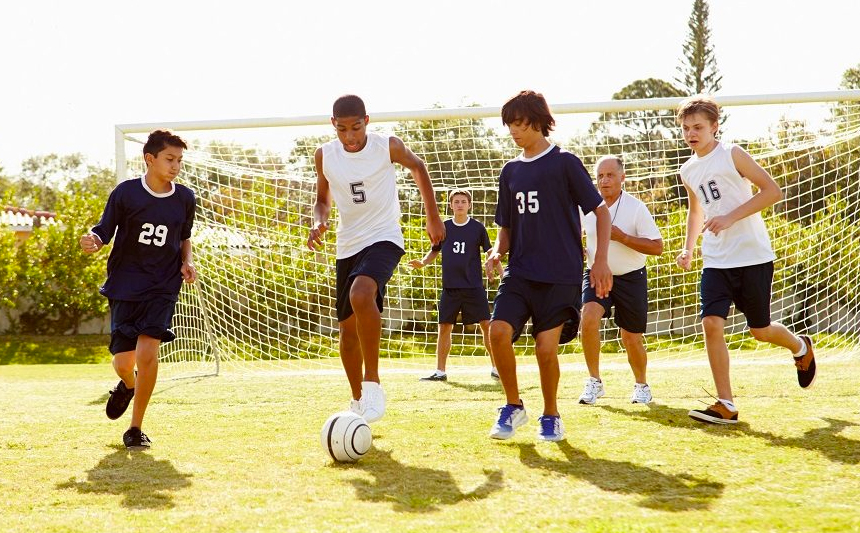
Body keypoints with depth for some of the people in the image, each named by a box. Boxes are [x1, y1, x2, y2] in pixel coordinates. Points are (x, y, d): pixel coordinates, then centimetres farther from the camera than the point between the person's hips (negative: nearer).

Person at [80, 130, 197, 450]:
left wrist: (187, 262, 0)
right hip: (125, 284, -1)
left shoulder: (185, 198, 2)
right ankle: (127, 385, 41)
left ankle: (136, 429, -3)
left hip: (163, 287, 1)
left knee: (147, 350, -18)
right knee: (123, 361, -1)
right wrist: (92, 241, -24)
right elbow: (103, 232, -1)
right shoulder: (126, 193, -7)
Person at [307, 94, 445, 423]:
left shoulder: (388, 147, -11)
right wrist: (319, 222, -9)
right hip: (348, 245, 5)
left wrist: (433, 217, 11)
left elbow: (417, 167, 9)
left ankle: (372, 382, -24)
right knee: (347, 327, 10)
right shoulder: (324, 156, -2)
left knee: (361, 294, -34)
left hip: (384, 238, -5)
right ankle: (358, 400, 28)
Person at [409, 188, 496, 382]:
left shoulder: (477, 227, 0)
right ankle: (440, 371, 9)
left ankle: (496, 368, 4)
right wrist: (422, 262, -1)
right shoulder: (444, 227, 6)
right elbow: (435, 250, 18)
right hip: (450, 286, 2)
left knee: (486, 325, -6)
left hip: (474, 286, -2)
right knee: (444, 327, 2)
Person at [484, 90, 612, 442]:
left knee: (546, 346, -12)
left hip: (560, 274, -4)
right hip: (520, 271, 4)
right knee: (499, 330, -17)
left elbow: (600, 211, 0)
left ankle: (551, 416, 11)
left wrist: (601, 261, -8)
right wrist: (497, 253, 1)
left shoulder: (564, 162, -1)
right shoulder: (511, 171, 13)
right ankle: (513, 407, 3)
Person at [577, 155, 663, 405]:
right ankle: (594, 382, -12)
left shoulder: (636, 207, -13)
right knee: (589, 318, -25)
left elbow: (657, 247, -17)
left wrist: (622, 237, -26)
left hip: (631, 278, -2)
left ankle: (641, 385, 31)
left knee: (631, 338, 3)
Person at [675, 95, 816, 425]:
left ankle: (801, 347, 40)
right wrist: (688, 248, 13)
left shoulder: (732, 155, -7)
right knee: (711, 323, -13)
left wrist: (731, 217, -19)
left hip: (753, 256, -5)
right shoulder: (688, 171, 11)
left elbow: (772, 191, -11)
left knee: (759, 330, 5)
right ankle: (726, 406, -8)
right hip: (716, 260, 5)